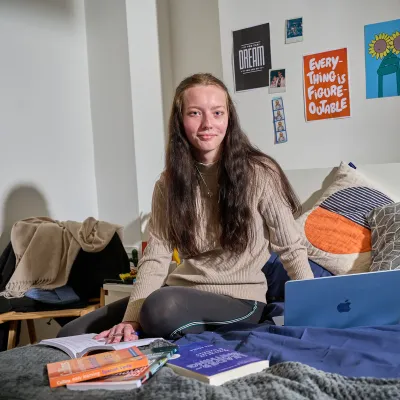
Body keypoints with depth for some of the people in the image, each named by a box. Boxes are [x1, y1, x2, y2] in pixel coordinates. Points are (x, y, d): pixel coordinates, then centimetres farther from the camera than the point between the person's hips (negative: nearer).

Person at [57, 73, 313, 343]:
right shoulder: (168, 183, 2)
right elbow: (155, 258, -5)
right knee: (73, 335, -5)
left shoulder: (259, 173, -9)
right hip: (183, 291, 4)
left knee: (162, 307, -36)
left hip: (239, 300, -4)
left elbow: (291, 248, -3)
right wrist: (132, 318, -19)